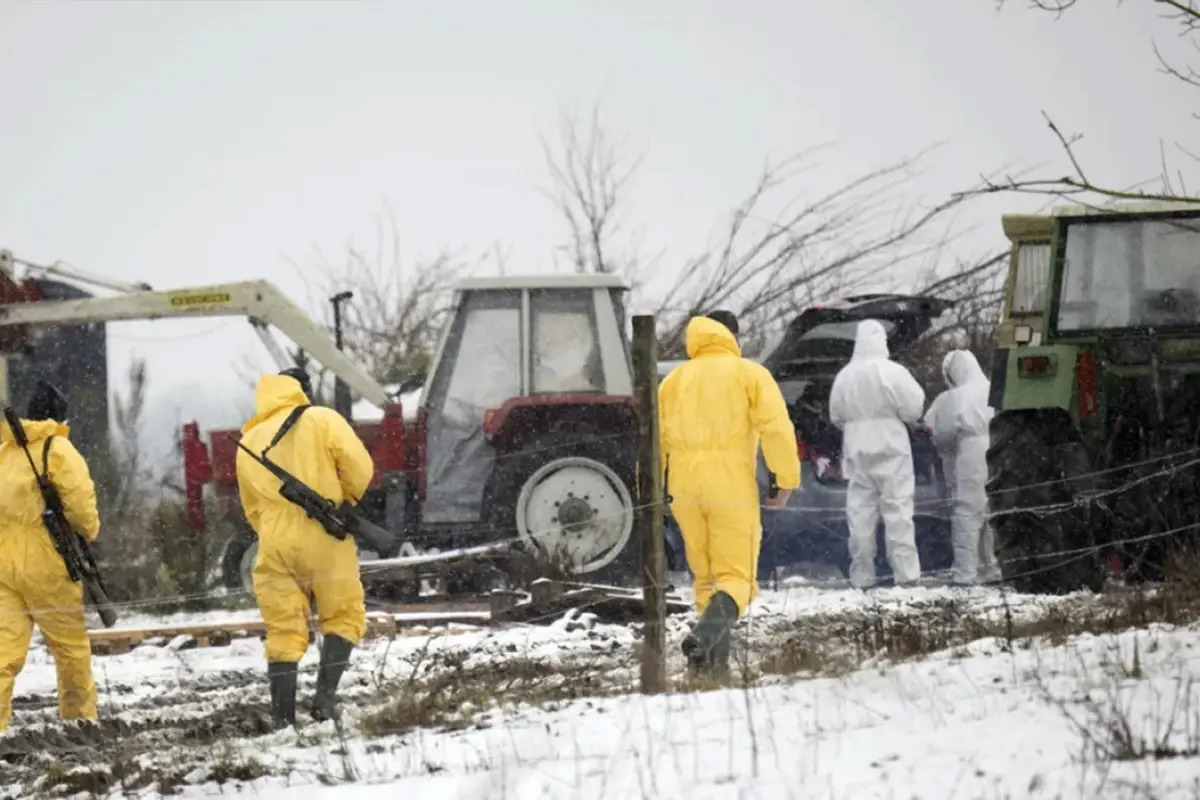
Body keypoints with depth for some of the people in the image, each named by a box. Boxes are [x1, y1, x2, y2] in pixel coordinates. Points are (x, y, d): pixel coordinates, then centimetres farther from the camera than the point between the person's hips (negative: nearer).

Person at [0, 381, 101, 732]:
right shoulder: (57, 450, -9)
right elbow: (80, 501, -13)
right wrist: (90, 531, 6)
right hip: (45, 564, -5)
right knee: (71, 645, 12)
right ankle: (80, 718, 21)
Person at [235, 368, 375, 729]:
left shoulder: (249, 442, 15)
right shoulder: (321, 420, 0)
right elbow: (359, 468, -8)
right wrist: (346, 501, 9)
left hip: (275, 546, 3)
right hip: (324, 540, -3)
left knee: (283, 632, 7)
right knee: (343, 617, 11)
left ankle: (283, 718, 1)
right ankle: (326, 694, -6)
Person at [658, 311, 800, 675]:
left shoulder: (675, 379, 16)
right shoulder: (750, 374, 4)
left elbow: (654, 437, 13)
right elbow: (776, 427, -9)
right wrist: (786, 480, -6)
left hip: (684, 490, 4)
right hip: (732, 488, -4)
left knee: (706, 576, 17)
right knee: (735, 577, -2)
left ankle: (715, 658, 9)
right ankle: (705, 635, -30)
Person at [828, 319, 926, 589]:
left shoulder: (844, 376, 1)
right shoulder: (892, 372, -11)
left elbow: (836, 416, 8)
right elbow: (913, 408, -9)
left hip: (856, 450, 3)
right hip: (890, 446, -3)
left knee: (860, 512, 5)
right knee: (897, 509, -1)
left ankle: (861, 575, 5)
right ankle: (905, 571, -5)